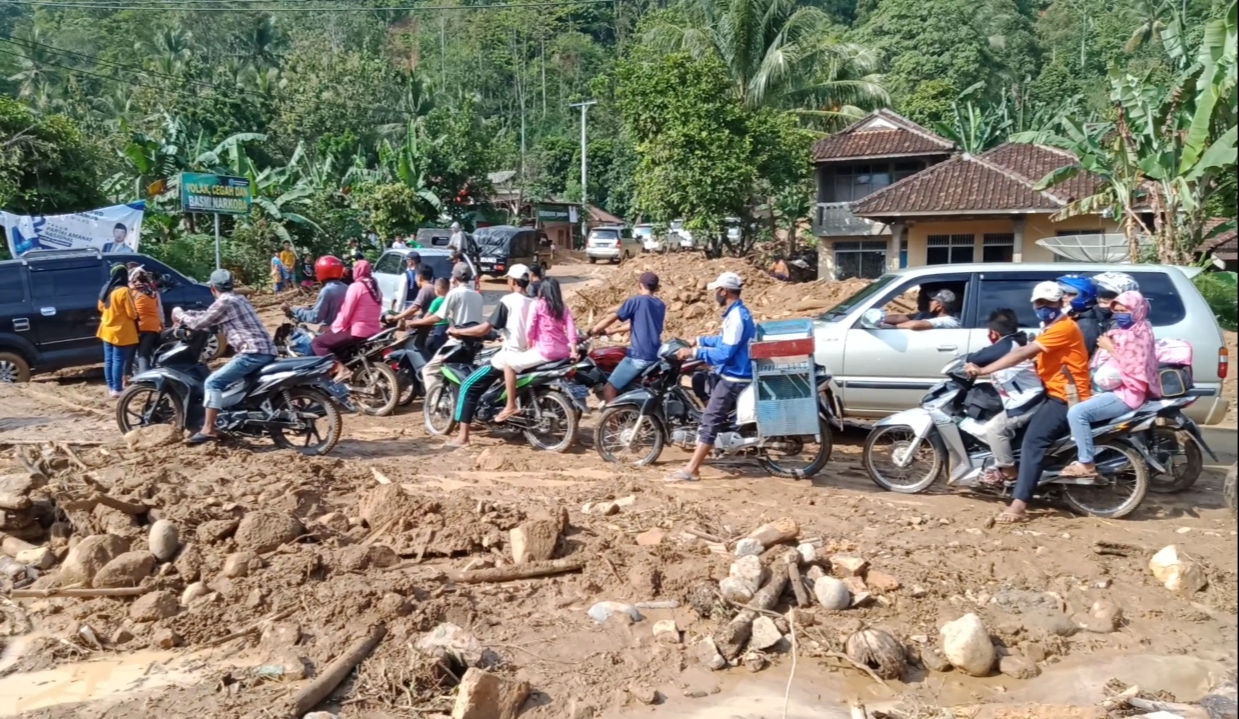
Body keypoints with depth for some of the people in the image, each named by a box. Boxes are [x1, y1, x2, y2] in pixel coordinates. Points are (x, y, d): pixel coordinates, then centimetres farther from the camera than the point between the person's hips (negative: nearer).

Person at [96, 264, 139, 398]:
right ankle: (117, 389, -5)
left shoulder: (105, 290, 7)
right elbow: (132, 313, -14)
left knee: (109, 360, 11)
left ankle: (111, 387, 17)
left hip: (107, 330, 8)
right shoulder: (124, 291, -17)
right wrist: (136, 316, 6)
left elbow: (101, 308, 19)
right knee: (118, 360, -6)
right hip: (121, 332, -8)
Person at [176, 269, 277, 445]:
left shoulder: (224, 302, -5)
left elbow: (199, 323, -2)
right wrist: (187, 315, 31)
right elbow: (208, 316, 35)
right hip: (265, 350, 10)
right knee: (225, 381, 26)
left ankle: (208, 430, -15)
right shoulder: (238, 299, 23)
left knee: (213, 382, -10)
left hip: (253, 353, -10)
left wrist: (179, 314, 14)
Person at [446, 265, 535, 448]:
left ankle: (463, 437, -7)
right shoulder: (534, 303, 8)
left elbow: (484, 329, -14)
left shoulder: (507, 301, -11)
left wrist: (457, 331, -3)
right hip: (528, 357, 7)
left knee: (469, 386, 0)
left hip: (510, 356, -7)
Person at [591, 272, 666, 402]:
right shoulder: (661, 305, 18)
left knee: (609, 389, -5)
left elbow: (612, 318, -7)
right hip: (656, 356, 8)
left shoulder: (636, 301, -3)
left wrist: (592, 331, 6)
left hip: (639, 356, -8)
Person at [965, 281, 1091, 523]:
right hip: (1054, 394, 11)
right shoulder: (1052, 328, 20)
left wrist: (983, 370, -24)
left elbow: (1023, 353, -22)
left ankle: (1019, 505, -26)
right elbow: (1029, 355, 11)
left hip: (1067, 398, -11)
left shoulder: (1064, 327, -16)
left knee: (1033, 441, -21)